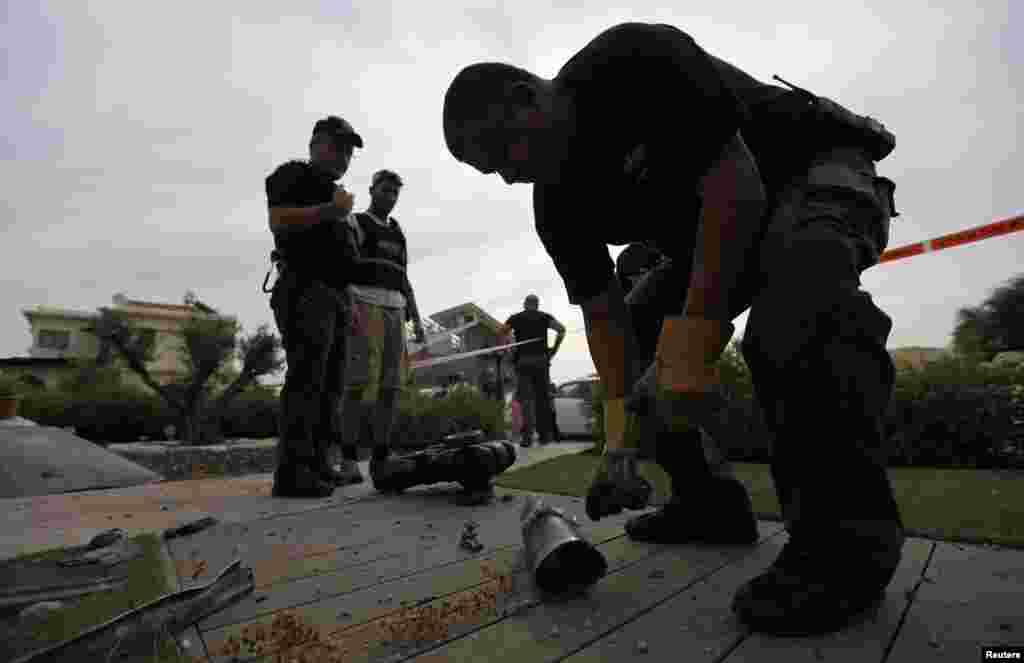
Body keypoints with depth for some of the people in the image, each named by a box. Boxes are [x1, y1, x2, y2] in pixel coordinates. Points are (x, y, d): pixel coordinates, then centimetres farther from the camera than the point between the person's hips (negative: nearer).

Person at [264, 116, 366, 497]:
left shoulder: (335, 191, 31)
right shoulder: (293, 175, 7)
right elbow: (279, 222, -12)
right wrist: (328, 210, -17)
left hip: (332, 295, 9)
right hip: (305, 290, -9)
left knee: (329, 384, 5)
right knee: (306, 378, -16)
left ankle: (318, 465, 9)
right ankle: (292, 472, -16)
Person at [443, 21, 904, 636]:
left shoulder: (634, 60, -26)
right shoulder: (557, 204, -7)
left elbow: (737, 185, -32)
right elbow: (604, 313, -9)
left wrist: (694, 345, -36)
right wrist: (621, 435, -16)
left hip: (815, 171, -6)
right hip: (712, 230, 7)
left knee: (798, 275, -40)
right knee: (640, 342, -1)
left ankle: (849, 529, -28)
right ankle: (711, 500, 7)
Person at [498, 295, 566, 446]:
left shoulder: (515, 318, 13)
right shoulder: (544, 316, 14)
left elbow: (500, 333, -3)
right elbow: (562, 329, -4)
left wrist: (512, 351, 3)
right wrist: (555, 349, 2)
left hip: (522, 361, -1)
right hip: (541, 361, 1)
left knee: (526, 398, -4)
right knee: (542, 398, 8)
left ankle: (528, 435, -15)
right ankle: (544, 434, 11)